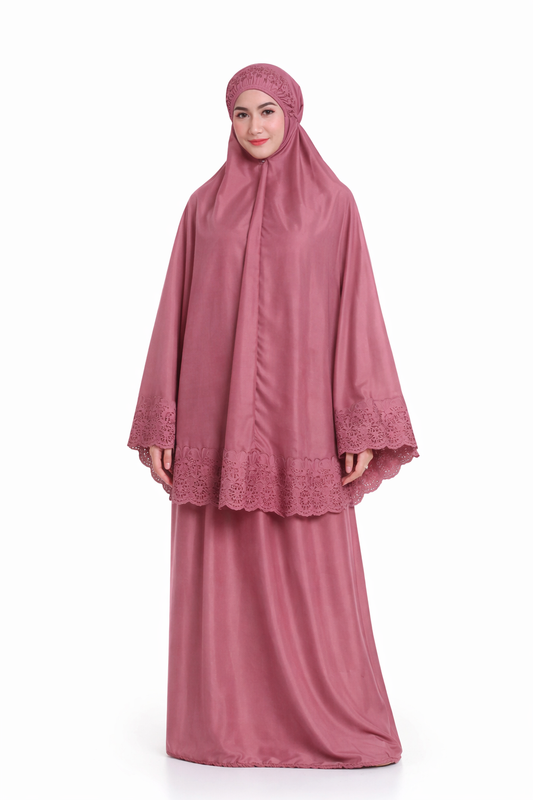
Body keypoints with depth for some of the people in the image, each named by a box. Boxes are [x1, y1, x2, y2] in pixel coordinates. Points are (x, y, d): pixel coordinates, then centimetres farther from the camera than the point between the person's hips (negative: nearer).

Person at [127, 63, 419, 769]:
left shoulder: (333, 202, 4)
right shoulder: (205, 205, 9)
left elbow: (356, 310, 0)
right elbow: (176, 314, 7)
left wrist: (364, 428, -8)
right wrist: (158, 425, 1)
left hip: (298, 413, -2)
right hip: (216, 413, 2)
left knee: (315, 576, 0)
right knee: (220, 572, 4)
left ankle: (333, 722, 15)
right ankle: (225, 722, 17)